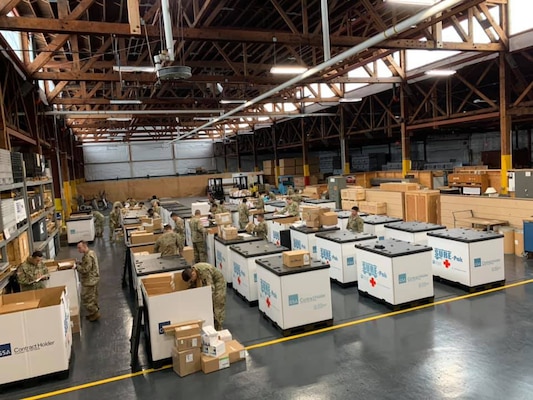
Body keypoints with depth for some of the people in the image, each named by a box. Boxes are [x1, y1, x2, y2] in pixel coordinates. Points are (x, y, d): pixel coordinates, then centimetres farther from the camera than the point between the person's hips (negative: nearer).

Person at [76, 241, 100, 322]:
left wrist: (77, 266, -14)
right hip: (94, 279, 10)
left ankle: (95, 314, 12)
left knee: (86, 299, 2)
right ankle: (94, 312, 37)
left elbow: (85, 270, -28)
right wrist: (80, 263, 5)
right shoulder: (92, 252, 5)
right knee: (93, 297, 23)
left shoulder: (88, 257, -27)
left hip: (89, 281, -10)